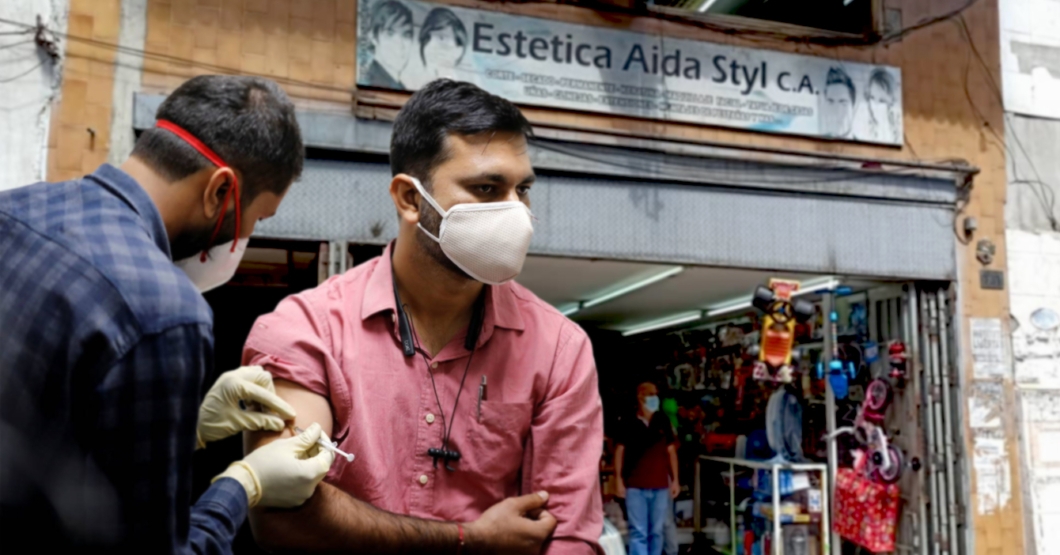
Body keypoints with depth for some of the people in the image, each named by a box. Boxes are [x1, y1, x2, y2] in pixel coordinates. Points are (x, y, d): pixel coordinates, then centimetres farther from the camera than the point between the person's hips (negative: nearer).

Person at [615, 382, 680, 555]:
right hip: (635, 487, -3)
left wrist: (675, 480, 8)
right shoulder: (629, 424, -3)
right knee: (638, 531, -4)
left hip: (660, 486, 3)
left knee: (657, 530, 10)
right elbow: (619, 451, 2)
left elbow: (671, 451, 10)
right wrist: (619, 480, -3)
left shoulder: (663, 422, 4)